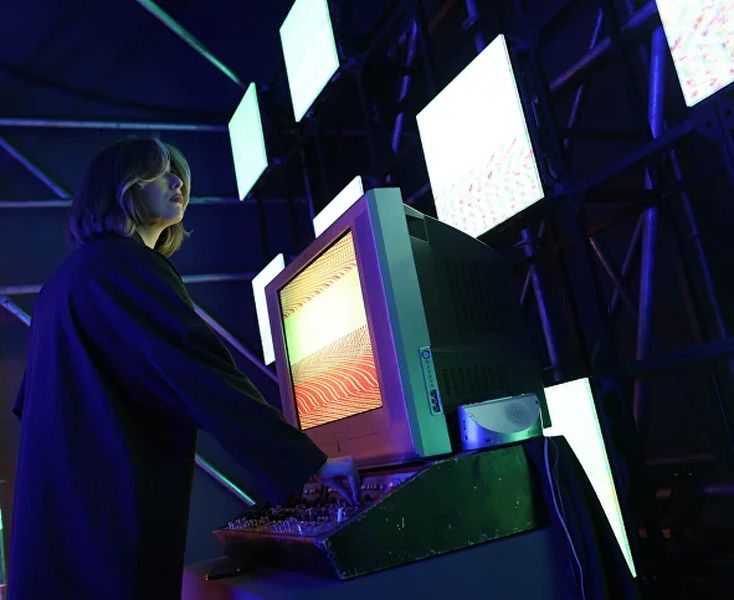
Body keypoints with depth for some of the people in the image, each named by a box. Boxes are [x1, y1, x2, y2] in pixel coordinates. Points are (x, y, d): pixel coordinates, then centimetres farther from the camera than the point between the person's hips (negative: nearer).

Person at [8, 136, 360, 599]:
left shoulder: (69, 277, 21)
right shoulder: (127, 265, -11)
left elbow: (31, 402, 27)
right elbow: (202, 373, -22)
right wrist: (310, 459, -22)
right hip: (110, 524, -10)